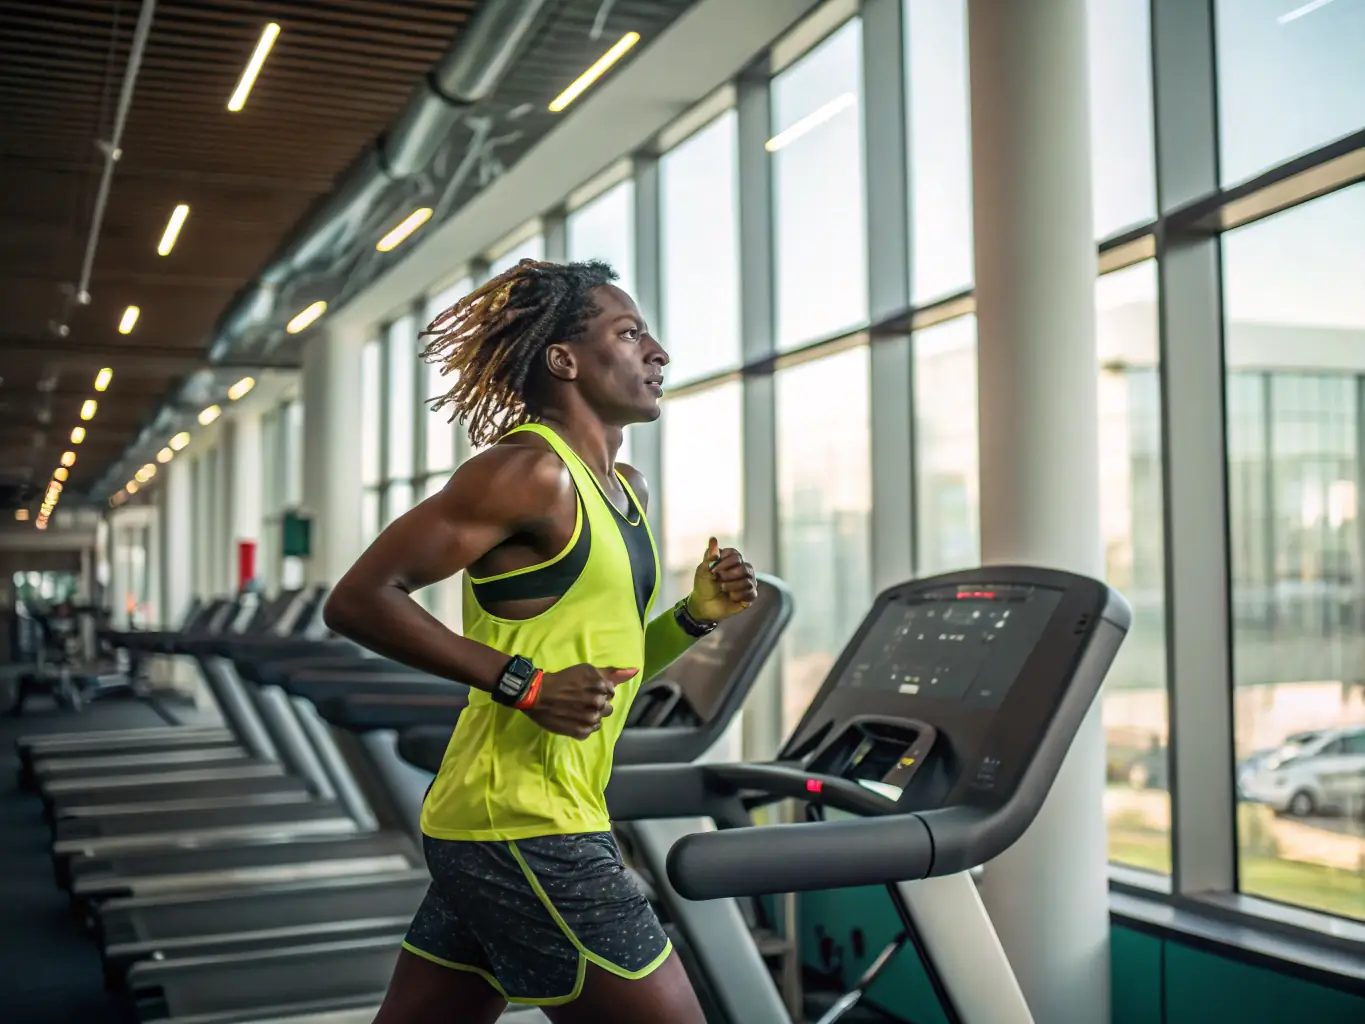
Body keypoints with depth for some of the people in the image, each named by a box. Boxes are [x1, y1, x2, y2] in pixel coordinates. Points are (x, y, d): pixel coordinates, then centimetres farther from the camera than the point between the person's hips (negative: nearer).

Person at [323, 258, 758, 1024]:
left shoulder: (626, 490, 15)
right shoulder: (530, 472, -14)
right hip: (522, 827, -9)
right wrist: (523, 686, -20)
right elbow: (360, 599, -16)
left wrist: (696, 616, 4)